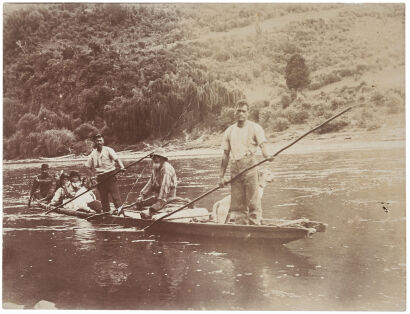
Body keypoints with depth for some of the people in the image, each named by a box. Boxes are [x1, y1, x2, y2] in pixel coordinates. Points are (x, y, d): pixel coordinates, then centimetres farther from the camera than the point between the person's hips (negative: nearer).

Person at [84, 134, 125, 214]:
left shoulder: (108, 150, 0)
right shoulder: (93, 153, 9)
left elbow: (116, 159, -11)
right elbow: (88, 166, 15)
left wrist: (121, 167, -26)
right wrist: (95, 171, 3)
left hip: (110, 175, -3)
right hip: (100, 177, 3)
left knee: (114, 191, -11)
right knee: (103, 195, 6)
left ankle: (119, 208, -12)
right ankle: (106, 212, 14)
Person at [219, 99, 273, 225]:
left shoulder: (255, 128, 3)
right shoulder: (229, 131, 14)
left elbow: (263, 145, -8)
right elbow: (226, 155, 15)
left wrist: (267, 156, -31)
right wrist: (221, 176, 11)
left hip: (250, 168, -4)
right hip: (234, 170, 4)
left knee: (252, 203, -4)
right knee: (236, 204, 6)